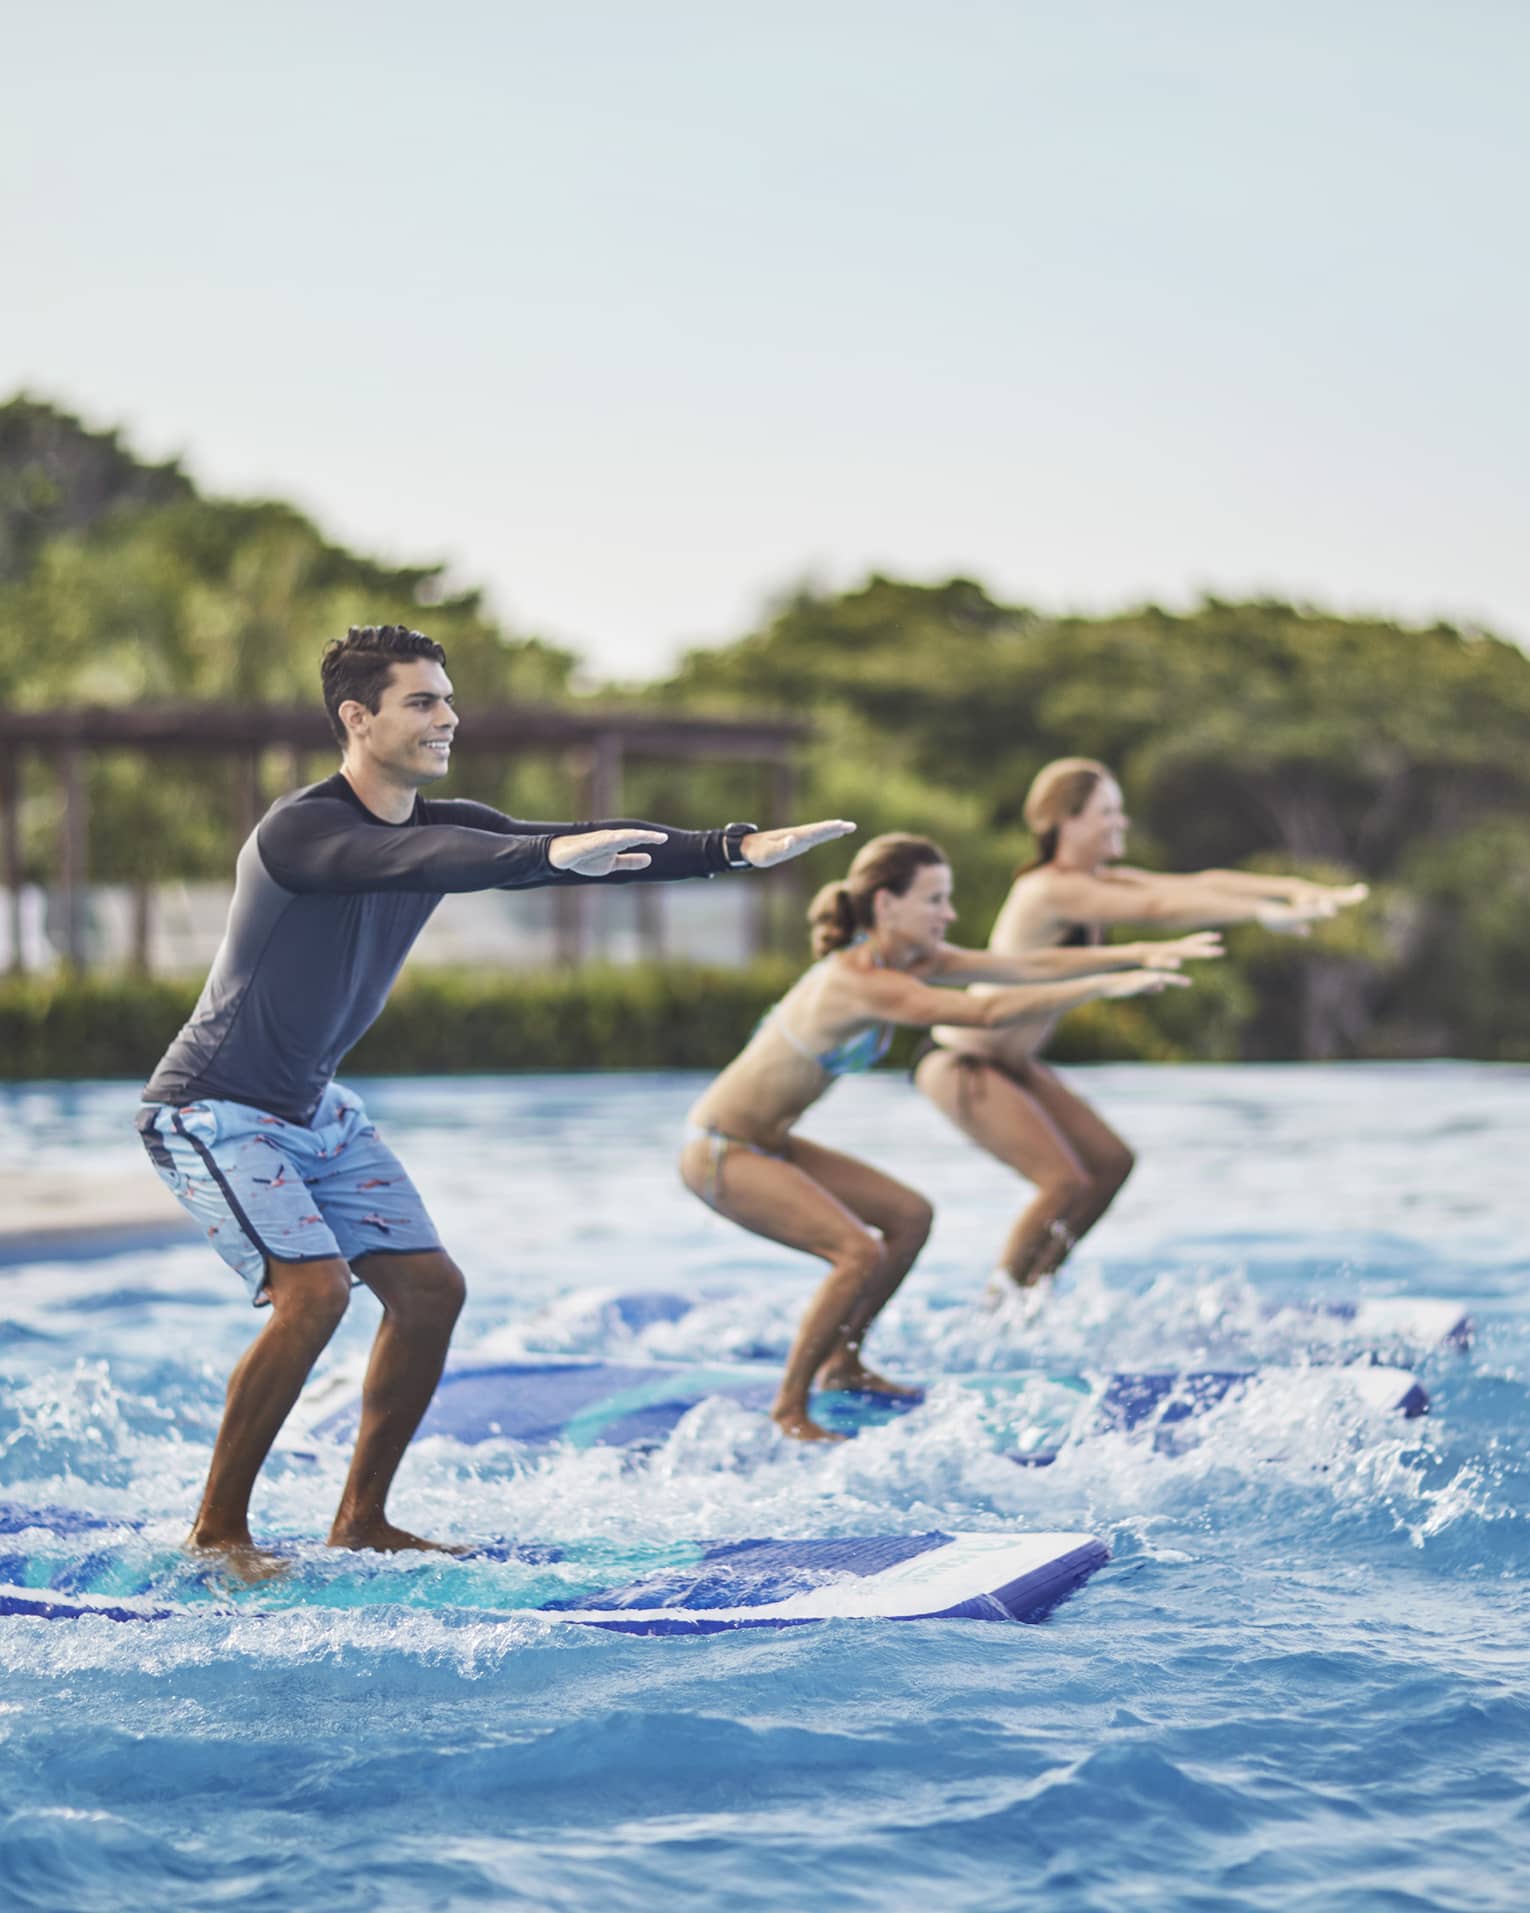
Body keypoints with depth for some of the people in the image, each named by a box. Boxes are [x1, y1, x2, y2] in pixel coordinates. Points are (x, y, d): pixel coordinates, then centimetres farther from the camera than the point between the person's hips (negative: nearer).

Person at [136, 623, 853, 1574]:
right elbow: (410, 860, -45)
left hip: (315, 1106, 9)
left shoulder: (443, 826, -1)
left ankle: (361, 1520, 14)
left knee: (430, 1287, 2)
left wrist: (737, 847, -21)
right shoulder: (297, 830, -24)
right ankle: (218, 1528, -8)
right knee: (314, 1289, -23)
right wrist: (553, 855, -59)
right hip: (214, 1108, -9)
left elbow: (593, 852, -9)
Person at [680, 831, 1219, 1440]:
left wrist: (1141, 953, -11)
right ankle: (788, 1409, -7)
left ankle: (840, 1364, 27)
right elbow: (987, 1012, -38)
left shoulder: (911, 960, 1)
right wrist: (1107, 985, -38)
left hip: (764, 1141, 10)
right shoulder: (858, 982, -29)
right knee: (860, 1253, -21)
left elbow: (1026, 966, -3)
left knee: (908, 1216, 14)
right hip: (719, 1154, -10)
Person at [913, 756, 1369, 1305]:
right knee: (1065, 1182, -16)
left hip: (1014, 1062, 10)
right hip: (959, 1061, -10)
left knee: (1111, 1162, 6)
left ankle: (1033, 1285, 17)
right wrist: (1265, 911, -38)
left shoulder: (1101, 885, 4)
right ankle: (1001, 1300, 2)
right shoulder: (1051, 891, -24)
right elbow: (1157, 907, -34)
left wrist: (1294, 887, -15)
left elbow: (1199, 884, -3)